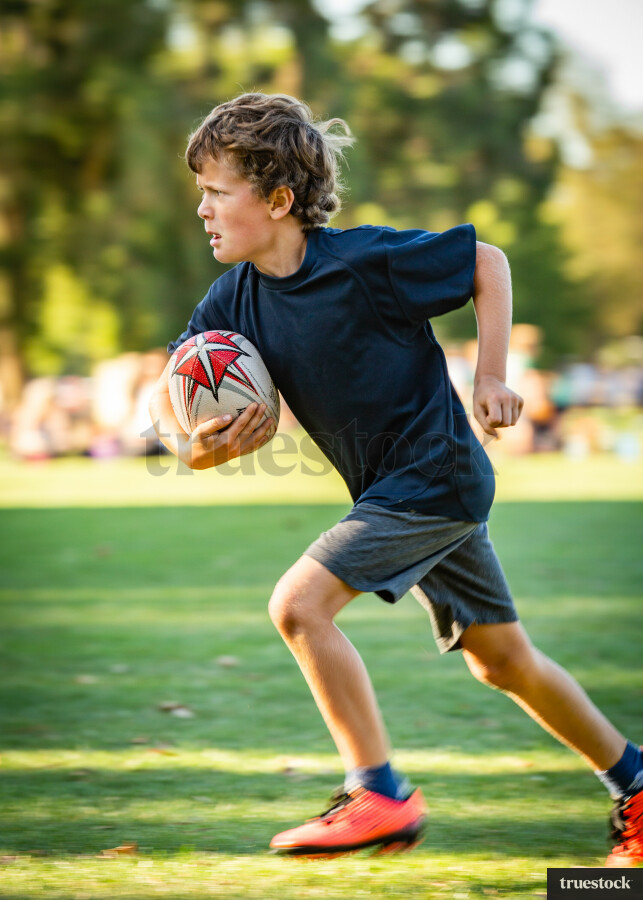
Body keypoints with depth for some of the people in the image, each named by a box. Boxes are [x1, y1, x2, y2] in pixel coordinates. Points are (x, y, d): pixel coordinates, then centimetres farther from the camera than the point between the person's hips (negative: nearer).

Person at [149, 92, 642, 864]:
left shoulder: (364, 262, -19)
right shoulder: (235, 299, -1)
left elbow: (487, 262, -8)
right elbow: (168, 388, 0)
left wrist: (490, 378, -11)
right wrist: (188, 445, -21)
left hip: (435, 476, -8)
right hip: (394, 491, 8)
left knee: (298, 605, -19)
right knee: (502, 662, 18)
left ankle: (379, 795, -9)